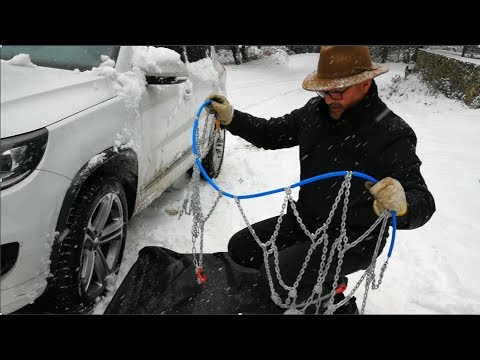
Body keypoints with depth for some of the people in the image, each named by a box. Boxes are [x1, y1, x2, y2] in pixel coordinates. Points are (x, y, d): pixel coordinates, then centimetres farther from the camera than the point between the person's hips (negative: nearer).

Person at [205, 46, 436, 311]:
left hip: (352, 240, -6)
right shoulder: (316, 111, -4)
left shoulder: (392, 134, -21)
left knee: (277, 272, -25)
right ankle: (319, 283, 18)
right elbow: (272, 133, 9)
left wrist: (402, 207, -47)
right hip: (305, 220, 7)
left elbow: (423, 203, -22)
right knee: (240, 247, 4)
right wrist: (231, 118, -4)